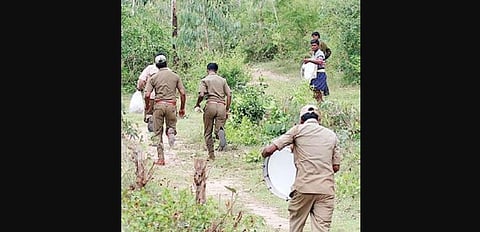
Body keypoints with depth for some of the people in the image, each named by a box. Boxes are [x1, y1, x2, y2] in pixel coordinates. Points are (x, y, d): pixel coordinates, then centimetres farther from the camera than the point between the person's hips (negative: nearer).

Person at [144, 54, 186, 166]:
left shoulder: (153, 78, 2)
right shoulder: (175, 76, 6)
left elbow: (147, 95, -6)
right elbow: (182, 93, 1)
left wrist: (147, 106, 13)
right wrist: (182, 108, 12)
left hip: (158, 105, -1)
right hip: (171, 105, 1)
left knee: (158, 132, 6)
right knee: (171, 125, 21)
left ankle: (161, 158, 1)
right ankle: (171, 131, -17)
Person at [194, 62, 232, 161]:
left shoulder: (205, 80, 5)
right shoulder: (223, 80, 15)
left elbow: (201, 95, -8)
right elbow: (229, 95, 8)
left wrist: (197, 105, 9)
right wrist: (227, 110, 14)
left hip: (210, 105, -2)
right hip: (222, 105, 2)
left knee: (208, 133, 10)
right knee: (218, 129, 2)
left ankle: (211, 155, 10)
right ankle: (220, 132, -35)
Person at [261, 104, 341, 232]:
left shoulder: (298, 129, 5)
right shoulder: (332, 135, 16)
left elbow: (268, 150, -1)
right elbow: (336, 166, 15)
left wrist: (265, 153, 22)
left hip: (303, 188, -2)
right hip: (327, 189, 2)